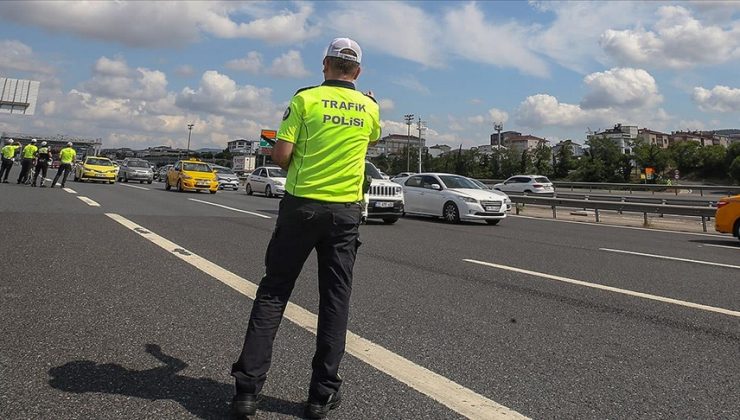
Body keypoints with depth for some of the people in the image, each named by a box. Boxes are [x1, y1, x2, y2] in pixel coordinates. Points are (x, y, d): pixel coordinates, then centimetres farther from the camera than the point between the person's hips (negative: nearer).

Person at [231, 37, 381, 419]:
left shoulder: (306, 98, -3)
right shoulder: (370, 107, 6)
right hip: (345, 210, 2)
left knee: (273, 292, 7)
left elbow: (281, 155, -10)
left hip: (301, 205, -2)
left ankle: (248, 387, 6)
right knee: (335, 299, 8)